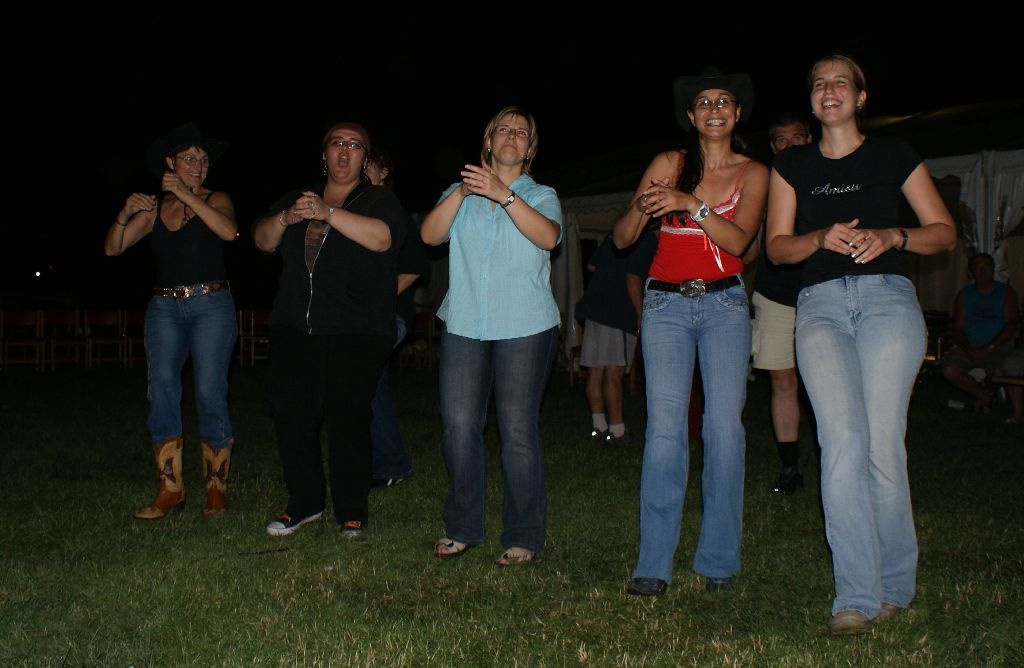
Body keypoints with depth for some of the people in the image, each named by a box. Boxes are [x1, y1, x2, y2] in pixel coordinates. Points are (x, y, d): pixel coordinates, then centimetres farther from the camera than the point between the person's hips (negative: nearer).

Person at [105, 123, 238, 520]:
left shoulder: (216, 201, 6)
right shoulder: (154, 209, 14)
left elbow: (228, 231, -16)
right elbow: (113, 248, 8)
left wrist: (186, 194, -17)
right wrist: (125, 214, -10)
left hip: (211, 305, -3)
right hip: (164, 308, 3)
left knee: (210, 393, -8)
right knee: (161, 390, -7)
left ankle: (216, 488, 1)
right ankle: (169, 490, -3)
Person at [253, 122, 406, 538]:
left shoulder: (379, 201, 5)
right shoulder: (297, 198, 19)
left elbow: (382, 238, -17)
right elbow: (262, 240, 9)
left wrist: (328, 213, -25)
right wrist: (285, 219, -12)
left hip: (356, 334, -4)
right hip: (295, 328, 4)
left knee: (348, 419, -6)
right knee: (291, 413, 0)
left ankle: (351, 512, 6)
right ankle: (305, 503, 15)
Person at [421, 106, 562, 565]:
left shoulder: (541, 196, 13)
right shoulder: (460, 194, 18)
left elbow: (548, 236, -10)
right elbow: (430, 234, 0)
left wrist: (503, 195, -19)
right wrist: (461, 192, -13)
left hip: (524, 326, -2)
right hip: (464, 323, 2)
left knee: (518, 430, -6)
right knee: (459, 426, -1)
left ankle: (523, 537, 3)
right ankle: (462, 528, 12)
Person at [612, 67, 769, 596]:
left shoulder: (753, 173, 7)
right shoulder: (667, 164, 7)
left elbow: (738, 241, -9)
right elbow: (622, 239, 4)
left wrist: (692, 204, -22)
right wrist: (641, 207, -17)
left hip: (724, 304, 0)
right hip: (666, 303, 0)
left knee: (724, 427, -6)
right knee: (664, 427, -9)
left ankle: (718, 560, 6)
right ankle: (653, 563, -4)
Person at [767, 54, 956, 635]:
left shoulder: (893, 154, 13)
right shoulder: (793, 164, 18)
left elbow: (945, 232, 12)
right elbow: (777, 247, 13)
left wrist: (892, 235, -8)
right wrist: (824, 237, -7)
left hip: (887, 297, -1)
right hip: (821, 305, 1)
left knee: (883, 441, -10)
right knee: (843, 440, -15)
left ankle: (896, 584, 9)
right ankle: (857, 595, -13)